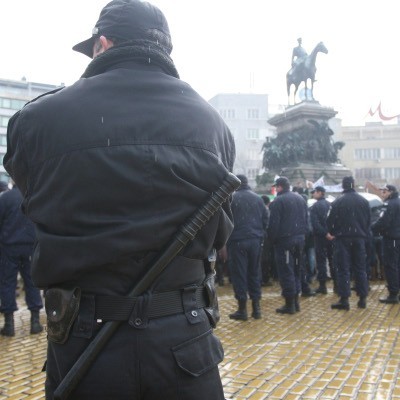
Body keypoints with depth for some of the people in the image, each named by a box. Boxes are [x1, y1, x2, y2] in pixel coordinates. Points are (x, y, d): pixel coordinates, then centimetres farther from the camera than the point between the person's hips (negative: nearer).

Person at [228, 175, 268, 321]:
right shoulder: (258, 198, 7)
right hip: (256, 240, 4)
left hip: (238, 240, -4)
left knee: (239, 273, 1)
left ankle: (242, 309, 3)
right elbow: (266, 219, 7)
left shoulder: (232, 198, -6)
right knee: (255, 272, 12)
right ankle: (256, 307, 14)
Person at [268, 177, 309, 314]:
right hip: (300, 238, 8)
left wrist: (273, 238, -3)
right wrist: (303, 234, 14)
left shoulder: (278, 201, -12)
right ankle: (295, 300, 21)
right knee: (297, 270, 15)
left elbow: (273, 224, -15)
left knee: (286, 272, -2)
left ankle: (289, 304, 1)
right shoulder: (300, 199, 13)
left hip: (284, 240, -7)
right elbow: (306, 220, 14)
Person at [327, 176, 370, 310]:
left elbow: (330, 221, -8)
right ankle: (362, 298, 14)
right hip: (359, 238, 4)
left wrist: (333, 233, 10)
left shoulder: (337, 202, -10)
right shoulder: (363, 201, 3)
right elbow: (369, 220, 9)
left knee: (343, 269, 0)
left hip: (343, 238, -3)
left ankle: (344, 300, -2)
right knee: (360, 269, 11)